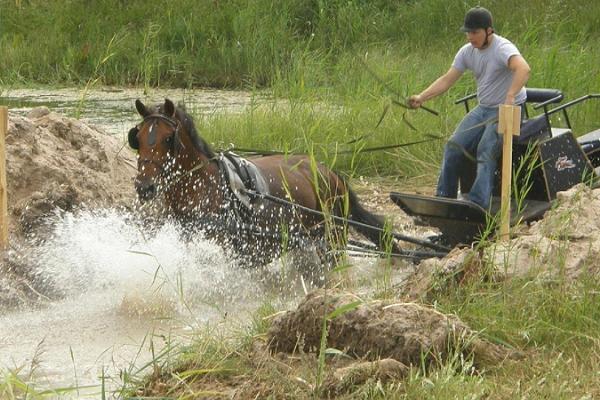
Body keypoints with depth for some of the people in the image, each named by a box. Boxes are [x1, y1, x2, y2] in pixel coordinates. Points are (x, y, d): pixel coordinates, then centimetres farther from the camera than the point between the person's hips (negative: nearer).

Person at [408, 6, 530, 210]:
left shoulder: (502, 48, -20)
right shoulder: (467, 52, 5)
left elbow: (523, 69, -38)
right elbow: (447, 80, 7)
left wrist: (510, 98, -52)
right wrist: (421, 98, -7)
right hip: (483, 109, 8)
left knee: (486, 152, -26)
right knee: (453, 147, -5)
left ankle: (478, 205, -32)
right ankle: (444, 199, 2)